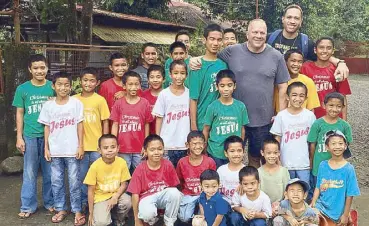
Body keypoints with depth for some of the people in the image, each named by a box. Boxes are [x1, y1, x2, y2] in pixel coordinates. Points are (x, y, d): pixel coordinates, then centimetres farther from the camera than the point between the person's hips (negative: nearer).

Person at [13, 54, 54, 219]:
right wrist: (19, 137, 0)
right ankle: (28, 206, 18)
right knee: (30, 173, 7)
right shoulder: (22, 89, 0)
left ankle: (50, 202, 26)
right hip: (30, 136, 0)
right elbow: (20, 114, 4)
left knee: (49, 172, 11)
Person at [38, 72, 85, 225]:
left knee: (74, 181, 3)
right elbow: (47, 127, 7)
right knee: (56, 181, 10)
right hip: (55, 150, 3)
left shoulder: (76, 103, -2)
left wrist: (80, 146, -5)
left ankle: (77, 210, 14)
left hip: (72, 150, -2)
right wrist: (46, 148, 4)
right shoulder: (48, 105, 3)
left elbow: (80, 125, -1)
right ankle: (60, 209, 23)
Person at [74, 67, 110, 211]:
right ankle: (83, 201, 26)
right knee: (81, 175, 11)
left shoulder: (100, 100, -3)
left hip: (97, 145, -2)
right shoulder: (74, 100, 2)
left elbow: (105, 122, -1)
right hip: (80, 145, 2)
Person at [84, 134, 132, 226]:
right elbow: (91, 191, -10)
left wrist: (115, 197, -21)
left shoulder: (122, 162, -14)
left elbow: (124, 184, -3)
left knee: (127, 201, -29)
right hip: (100, 197, -2)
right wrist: (91, 213, -7)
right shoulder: (95, 166, -18)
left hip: (116, 194, 2)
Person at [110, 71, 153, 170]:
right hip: (123, 149, 0)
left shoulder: (145, 103, -1)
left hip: (139, 149, 0)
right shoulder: (118, 103, -1)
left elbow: (146, 125, 4)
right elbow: (115, 125, 2)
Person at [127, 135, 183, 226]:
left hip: (164, 195, 2)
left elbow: (173, 188, -1)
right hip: (147, 197, -2)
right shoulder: (140, 169, -14)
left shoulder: (168, 165, -10)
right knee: (147, 213, -36)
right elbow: (135, 194, -11)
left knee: (175, 193, -31)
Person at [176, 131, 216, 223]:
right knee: (185, 218, -17)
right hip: (188, 195, 1)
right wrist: (182, 194, 2)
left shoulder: (210, 161, -8)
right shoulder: (182, 162, -8)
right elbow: (179, 181, 8)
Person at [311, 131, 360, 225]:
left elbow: (350, 195, -8)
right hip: (321, 206, 2)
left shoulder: (348, 169, -12)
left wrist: (345, 215, -6)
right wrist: (312, 206, -1)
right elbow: (318, 188, 3)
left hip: (337, 211, -2)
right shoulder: (323, 165, -3)